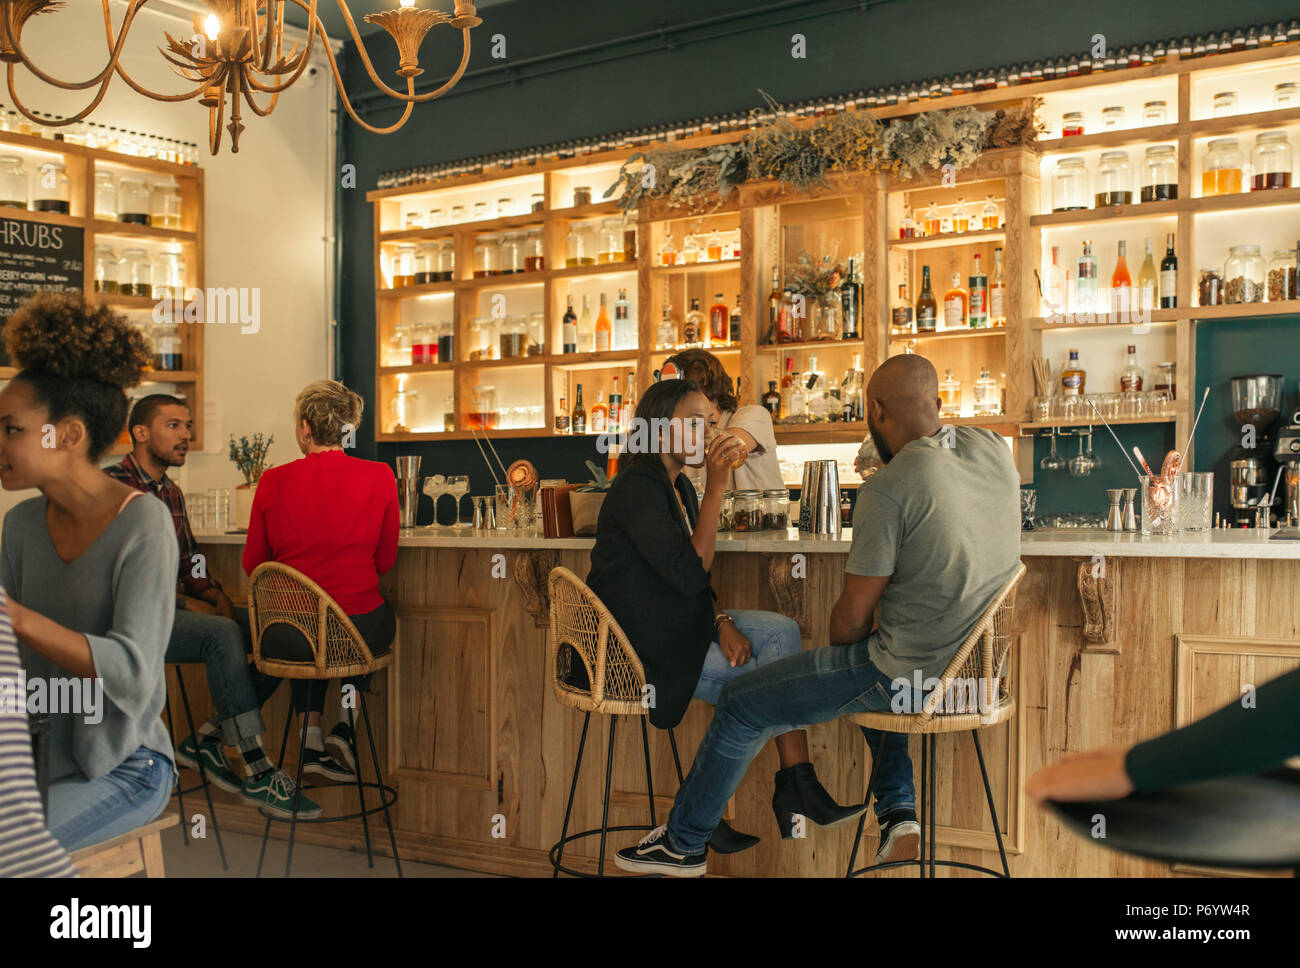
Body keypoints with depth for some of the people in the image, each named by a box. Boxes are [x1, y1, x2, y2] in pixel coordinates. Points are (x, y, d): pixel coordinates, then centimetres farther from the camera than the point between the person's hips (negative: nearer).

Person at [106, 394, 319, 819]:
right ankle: (258, 775, -31)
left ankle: (204, 740, -4)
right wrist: (186, 603, -18)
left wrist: (215, 595, -1)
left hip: (174, 608, 8)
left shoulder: (171, 493, 18)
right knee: (223, 635, -34)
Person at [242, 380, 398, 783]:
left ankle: (312, 740, 29)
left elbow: (252, 563, 7)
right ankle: (344, 727, 24)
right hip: (363, 634, 0)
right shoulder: (379, 477, -5)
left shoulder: (274, 482, -5)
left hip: (288, 636, 1)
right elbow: (385, 560, 6)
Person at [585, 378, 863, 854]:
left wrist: (721, 622, -7)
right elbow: (690, 573, -25)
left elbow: (693, 578, 12)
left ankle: (796, 788, -13)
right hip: (639, 647, -9)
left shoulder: (679, 486, 12)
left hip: (677, 624, 9)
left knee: (781, 631, -10)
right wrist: (716, 487, -25)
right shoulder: (637, 488, -18)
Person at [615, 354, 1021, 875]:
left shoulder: (886, 491, -23)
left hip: (913, 675, -8)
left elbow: (850, 621, -16)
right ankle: (897, 813, 28)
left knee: (742, 702, 9)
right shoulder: (993, 448, -2)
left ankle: (683, 843, 28)